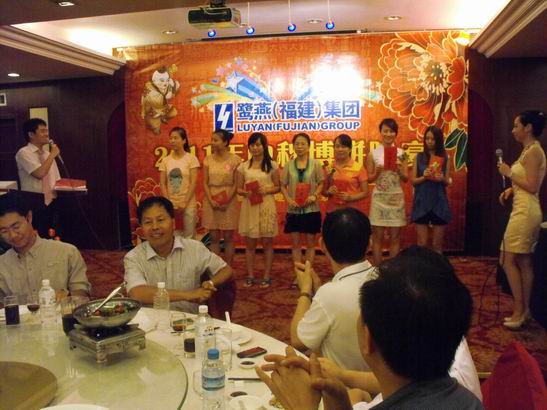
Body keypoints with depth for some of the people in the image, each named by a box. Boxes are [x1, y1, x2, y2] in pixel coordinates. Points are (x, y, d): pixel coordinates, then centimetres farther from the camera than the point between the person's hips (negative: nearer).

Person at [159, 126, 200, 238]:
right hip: (171, 204, 3)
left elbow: (193, 183, -9)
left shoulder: (191, 159, -4)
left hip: (188, 204, -3)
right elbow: (162, 184, 3)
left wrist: (184, 203, -13)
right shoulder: (165, 160, 5)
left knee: (189, 236, 3)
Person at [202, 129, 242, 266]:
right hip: (211, 201, 3)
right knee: (214, 237, 6)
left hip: (229, 201, -3)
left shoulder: (234, 159, -4)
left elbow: (236, 183, -5)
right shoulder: (208, 159, 5)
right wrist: (211, 200, -9)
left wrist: (227, 201, -15)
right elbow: (205, 182, 4)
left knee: (228, 237, 3)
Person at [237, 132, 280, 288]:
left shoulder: (271, 165, 1)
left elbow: (278, 187, 4)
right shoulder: (243, 166, 6)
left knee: (267, 242, 5)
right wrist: (246, 192, -12)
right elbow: (238, 188, 9)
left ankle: (267, 276, 15)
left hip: (266, 206, -2)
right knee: (250, 243, 7)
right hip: (249, 206, 2)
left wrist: (266, 190, -14)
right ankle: (250, 275, 18)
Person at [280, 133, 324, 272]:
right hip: (294, 210, 2)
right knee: (295, 243, 8)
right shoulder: (289, 165, 2)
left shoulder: (315, 164, -2)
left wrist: (315, 195, -17)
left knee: (310, 242, 7)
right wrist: (289, 199, -12)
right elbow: (283, 186, 4)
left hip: (311, 209, -1)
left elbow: (321, 183, 0)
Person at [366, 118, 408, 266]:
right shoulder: (373, 154, 0)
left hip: (396, 198, 1)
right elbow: (369, 179, 2)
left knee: (395, 237, 6)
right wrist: (377, 172, -17)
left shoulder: (401, 153, 4)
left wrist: (399, 169, -14)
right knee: (377, 237, 2)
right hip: (379, 198, -1)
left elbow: (406, 178, 5)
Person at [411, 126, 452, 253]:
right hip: (422, 203, 0)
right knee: (422, 243, 2)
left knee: (437, 244, 7)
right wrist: (423, 177, -18)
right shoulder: (419, 157, 2)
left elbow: (447, 182, 6)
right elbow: (413, 180, 1)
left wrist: (442, 179, -16)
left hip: (439, 203, 1)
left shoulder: (445, 158, 3)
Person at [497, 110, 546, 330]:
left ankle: (519, 310, 2)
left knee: (508, 260, -5)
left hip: (525, 211, -10)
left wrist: (510, 174, -10)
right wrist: (511, 189, 7)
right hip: (525, 211, 10)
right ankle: (524, 309, 18)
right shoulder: (529, 150, 16)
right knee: (524, 262, 12)